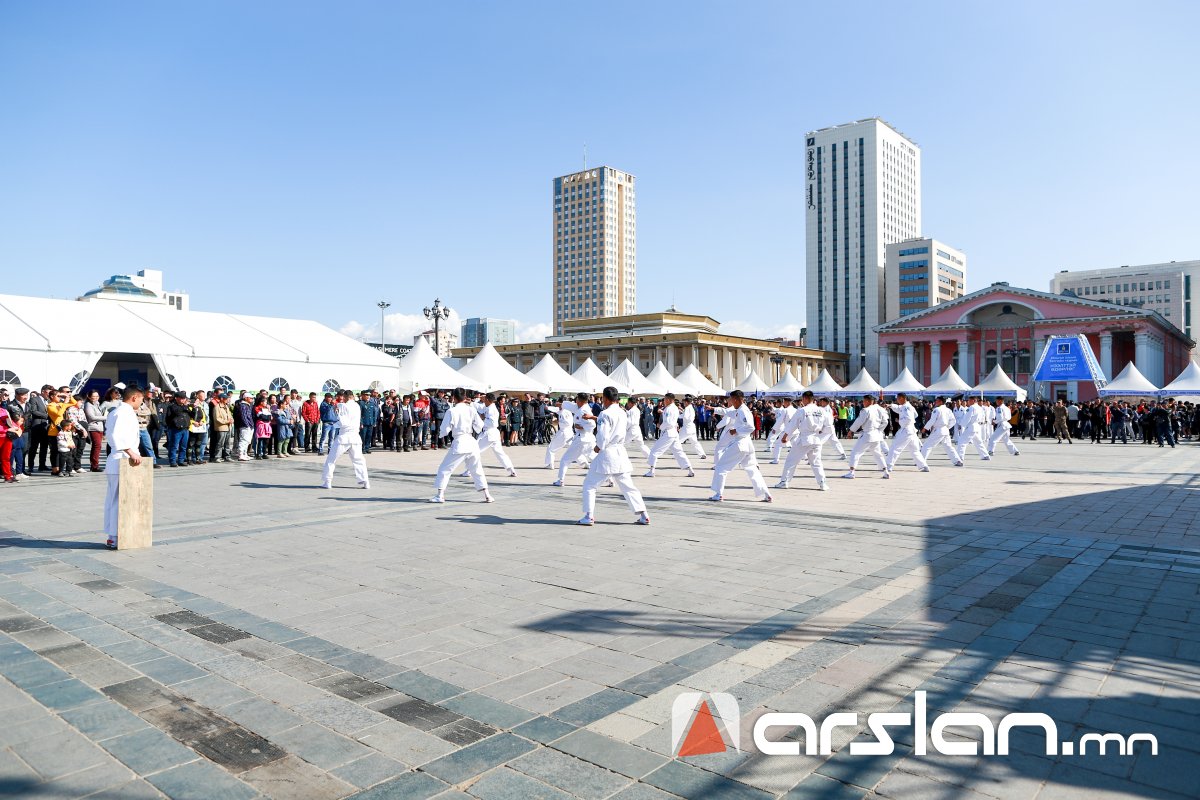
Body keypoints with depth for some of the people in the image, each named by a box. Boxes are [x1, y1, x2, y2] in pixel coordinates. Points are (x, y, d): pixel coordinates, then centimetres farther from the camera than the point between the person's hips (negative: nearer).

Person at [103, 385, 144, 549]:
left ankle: (112, 536, 21)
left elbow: (109, 435, 21)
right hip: (123, 462, -10)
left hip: (115, 460, 10)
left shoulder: (115, 411, 16)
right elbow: (116, 435, -28)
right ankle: (115, 538, -2)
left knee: (113, 499, 14)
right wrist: (131, 452, -31)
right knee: (120, 500, -6)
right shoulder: (125, 412, -15)